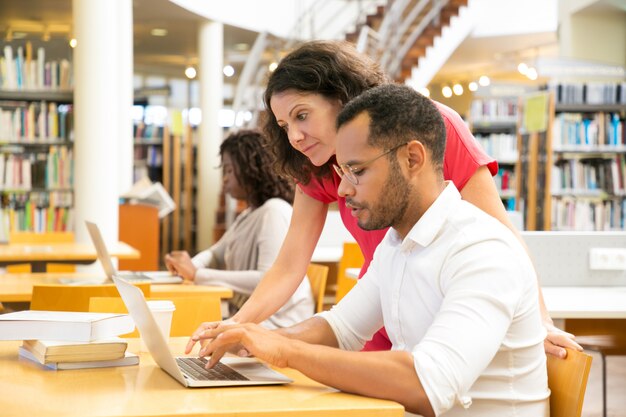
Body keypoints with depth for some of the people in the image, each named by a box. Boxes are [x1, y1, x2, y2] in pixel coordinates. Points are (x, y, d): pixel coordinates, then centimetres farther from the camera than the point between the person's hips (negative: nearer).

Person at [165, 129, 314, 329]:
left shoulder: (274, 211, -13)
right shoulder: (248, 215, 18)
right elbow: (216, 253, 28)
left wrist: (197, 275, -21)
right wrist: (190, 265, 2)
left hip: (277, 325, -9)